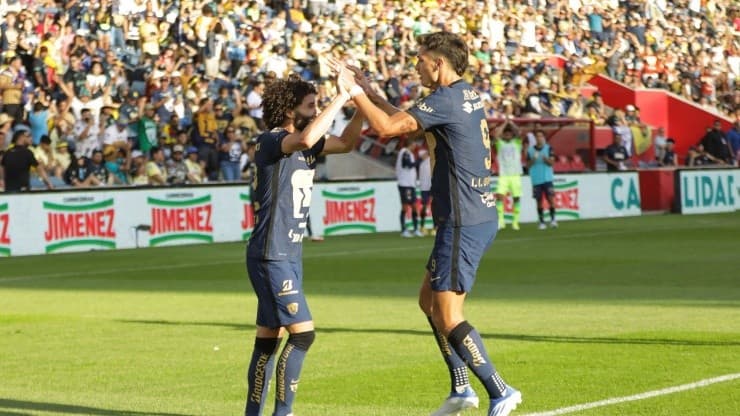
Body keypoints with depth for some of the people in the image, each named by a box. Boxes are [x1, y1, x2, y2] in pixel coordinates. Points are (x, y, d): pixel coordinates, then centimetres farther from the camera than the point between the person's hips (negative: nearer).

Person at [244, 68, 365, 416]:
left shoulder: (303, 144, 11)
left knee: (269, 339, 11)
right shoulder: (270, 142, -15)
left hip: (288, 256, 9)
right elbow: (306, 138, -35)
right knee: (302, 332, -13)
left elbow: (346, 142, 19)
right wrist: (341, 98, -29)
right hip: (270, 257, -9)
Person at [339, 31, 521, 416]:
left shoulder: (446, 99, -16)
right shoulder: (467, 95, 13)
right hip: (479, 215, 10)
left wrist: (356, 94, -7)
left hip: (463, 222, -10)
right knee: (429, 301, 18)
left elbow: (386, 127, -21)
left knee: (447, 316, -7)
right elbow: (405, 121, 25)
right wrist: (369, 92, 20)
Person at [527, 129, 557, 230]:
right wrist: (533, 159, -14)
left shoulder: (548, 148, 2)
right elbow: (527, 165, 5)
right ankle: (541, 222, 9)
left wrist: (545, 159, -25)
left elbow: (551, 162, -6)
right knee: (539, 201, 4)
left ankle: (553, 219, -5)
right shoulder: (530, 150, 6)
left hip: (547, 179, -1)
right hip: (536, 180, 1)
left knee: (550, 198, -12)